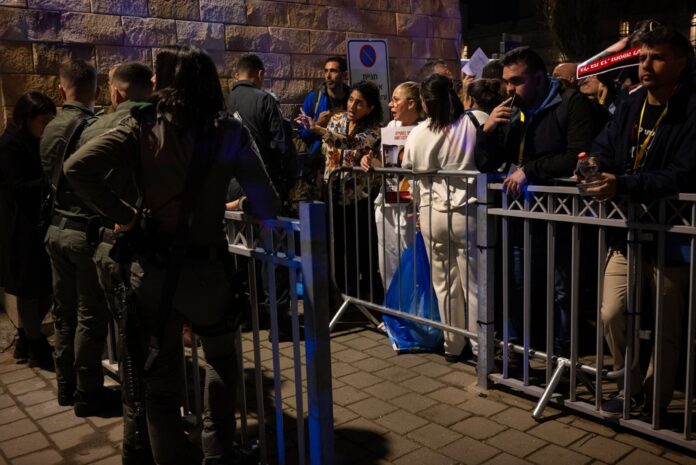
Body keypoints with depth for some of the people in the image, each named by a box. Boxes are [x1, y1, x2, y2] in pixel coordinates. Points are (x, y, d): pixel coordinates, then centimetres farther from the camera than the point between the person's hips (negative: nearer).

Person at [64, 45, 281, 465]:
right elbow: (268, 207, -9)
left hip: (152, 269, 0)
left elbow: (78, 168, -16)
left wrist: (124, 215, -6)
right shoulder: (230, 132, -5)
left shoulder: (143, 127, -5)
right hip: (206, 269, 0)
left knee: (161, 375, 17)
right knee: (221, 355, 27)